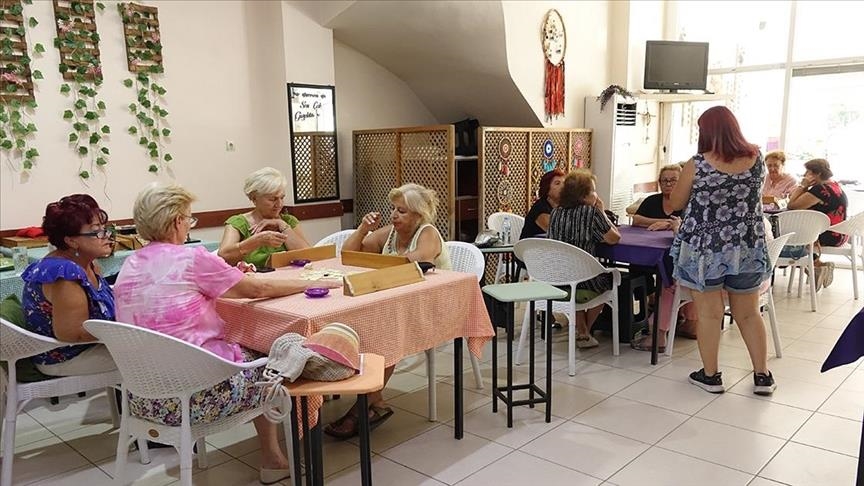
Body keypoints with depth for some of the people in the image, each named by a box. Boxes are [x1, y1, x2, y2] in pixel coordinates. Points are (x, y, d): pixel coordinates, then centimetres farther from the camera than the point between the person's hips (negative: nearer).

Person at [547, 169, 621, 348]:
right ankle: (584, 334, 36)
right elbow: (615, 237, -4)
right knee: (608, 279, 29)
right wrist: (601, 212, 5)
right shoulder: (591, 212, -11)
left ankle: (581, 331, 39)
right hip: (582, 286, -5)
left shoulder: (556, 212, 6)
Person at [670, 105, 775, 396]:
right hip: (748, 248, 4)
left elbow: (676, 204, 0)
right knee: (749, 314, 14)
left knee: (709, 314, 6)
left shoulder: (697, 165, -12)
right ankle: (762, 376, 21)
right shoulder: (757, 159, 0)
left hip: (705, 248, -3)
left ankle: (710, 376, 16)